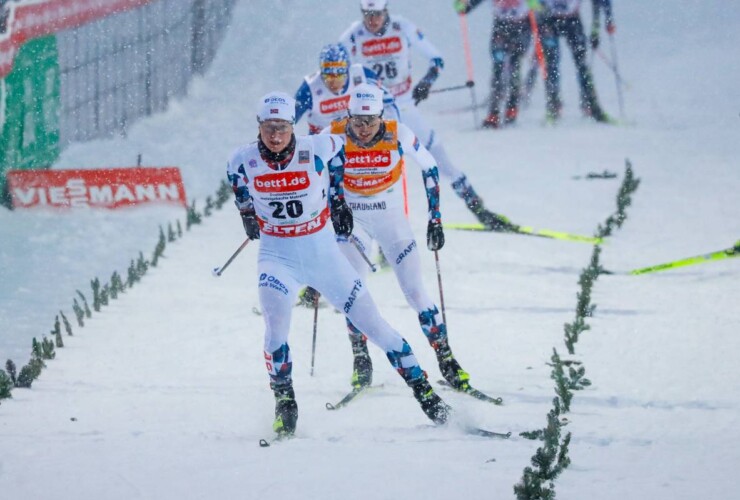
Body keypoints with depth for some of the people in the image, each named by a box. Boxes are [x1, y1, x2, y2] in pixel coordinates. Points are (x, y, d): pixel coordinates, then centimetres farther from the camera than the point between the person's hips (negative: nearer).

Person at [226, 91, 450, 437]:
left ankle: (423, 391, 13)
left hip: (322, 252, 0)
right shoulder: (245, 161, -11)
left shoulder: (317, 150, -16)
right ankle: (284, 404, -8)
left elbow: (338, 149, 7)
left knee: (371, 322, 2)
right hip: (277, 255, 0)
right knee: (275, 322, -24)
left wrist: (336, 196, 11)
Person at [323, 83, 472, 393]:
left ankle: (446, 358, 2)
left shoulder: (398, 135, -18)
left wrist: (435, 218, -5)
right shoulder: (333, 137, -17)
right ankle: (361, 361, -5)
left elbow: (429, 168, -3)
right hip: (352, 219, 1)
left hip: (393, 219, -1)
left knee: (415, 291, -6)